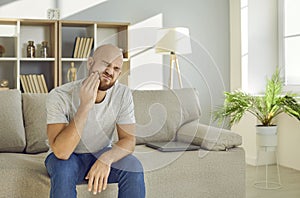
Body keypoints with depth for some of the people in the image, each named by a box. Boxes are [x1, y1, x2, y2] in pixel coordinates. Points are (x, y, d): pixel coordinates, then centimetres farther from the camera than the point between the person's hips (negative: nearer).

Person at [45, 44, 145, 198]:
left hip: (101, 155, 3)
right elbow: (61, 152, -34)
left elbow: (129, 140, -14)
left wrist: (106, 158, -36)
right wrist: (85, 105, -40)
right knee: (63, 168, -35)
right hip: (67, 158, -2)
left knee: (134, 168, -24)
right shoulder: (59, 96, -25)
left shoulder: (123, 94, -15)